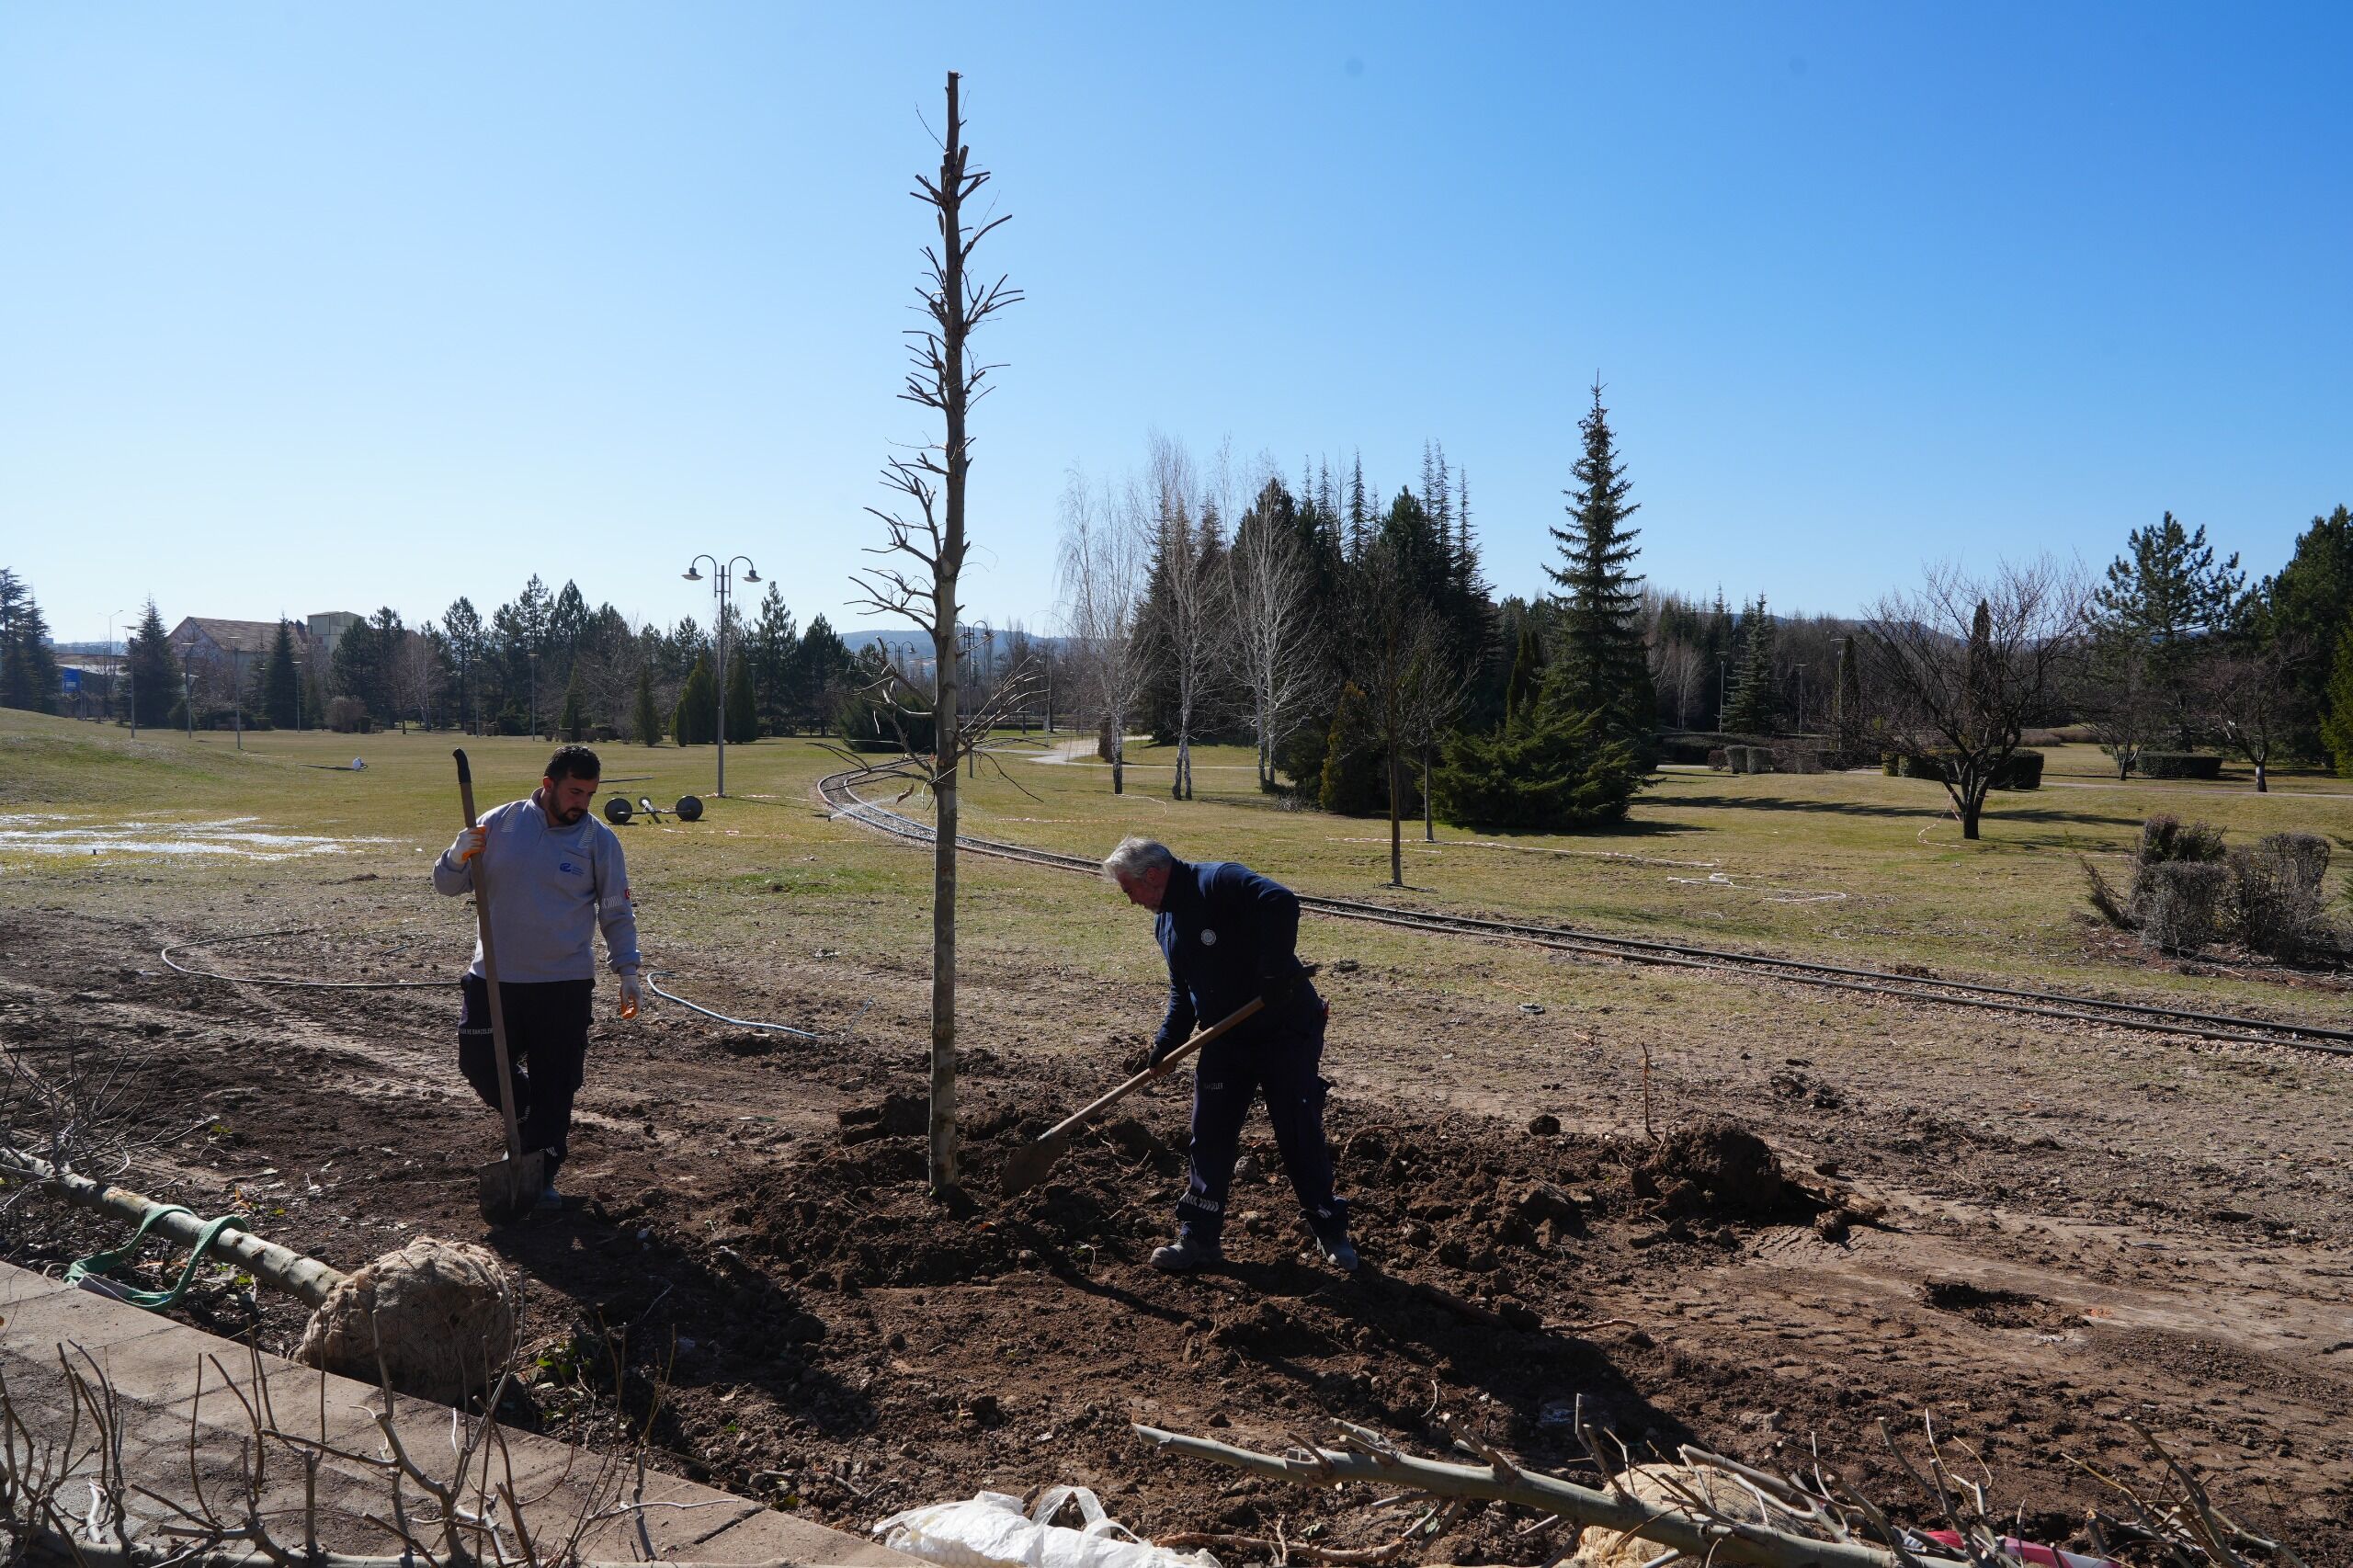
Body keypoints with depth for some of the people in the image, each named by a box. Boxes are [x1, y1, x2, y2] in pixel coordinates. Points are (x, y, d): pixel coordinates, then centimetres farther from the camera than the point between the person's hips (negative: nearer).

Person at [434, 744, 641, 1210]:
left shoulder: (599, 839, -3)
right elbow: (448, 884, 5)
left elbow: (617, 913, 2)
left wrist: (627, 972, -5)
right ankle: (529, 1120, 36)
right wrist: (458, 857, -17)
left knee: (555, 1082, 2)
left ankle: (541, 1173, 17)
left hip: (565, 984, -2)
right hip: (494, 978, 2)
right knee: (479, 1063, 7)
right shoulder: (499, 823, -1)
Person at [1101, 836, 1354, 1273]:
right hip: (1224, 1040, 8)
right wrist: (1166, 1044, 3)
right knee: (1209, 1139, 7)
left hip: (1286, 1030, -8)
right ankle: (1198, 1238, 17)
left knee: (1301, 1137, 1)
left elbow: (1281, 903, -33)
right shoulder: (1166, 921, 9)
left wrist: (1273, 974, -34)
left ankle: (1332, 1233, 17)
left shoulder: (1219, 882, -19)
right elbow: (1182, 990, 16)